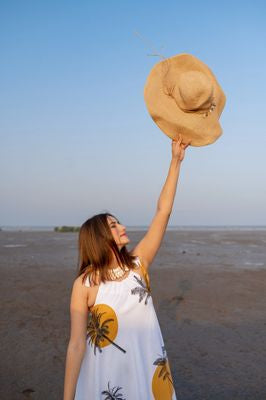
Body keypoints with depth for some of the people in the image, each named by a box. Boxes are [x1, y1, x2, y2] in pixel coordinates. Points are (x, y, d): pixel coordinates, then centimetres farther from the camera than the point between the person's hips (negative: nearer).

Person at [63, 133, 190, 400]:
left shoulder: (138, 263, -4)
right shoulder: (84, 285, -13)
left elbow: (163, 211, -8)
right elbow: (76, 344, -13)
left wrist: (176, 160, -9)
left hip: (150, 371, 3)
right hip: (107, 377, -3)